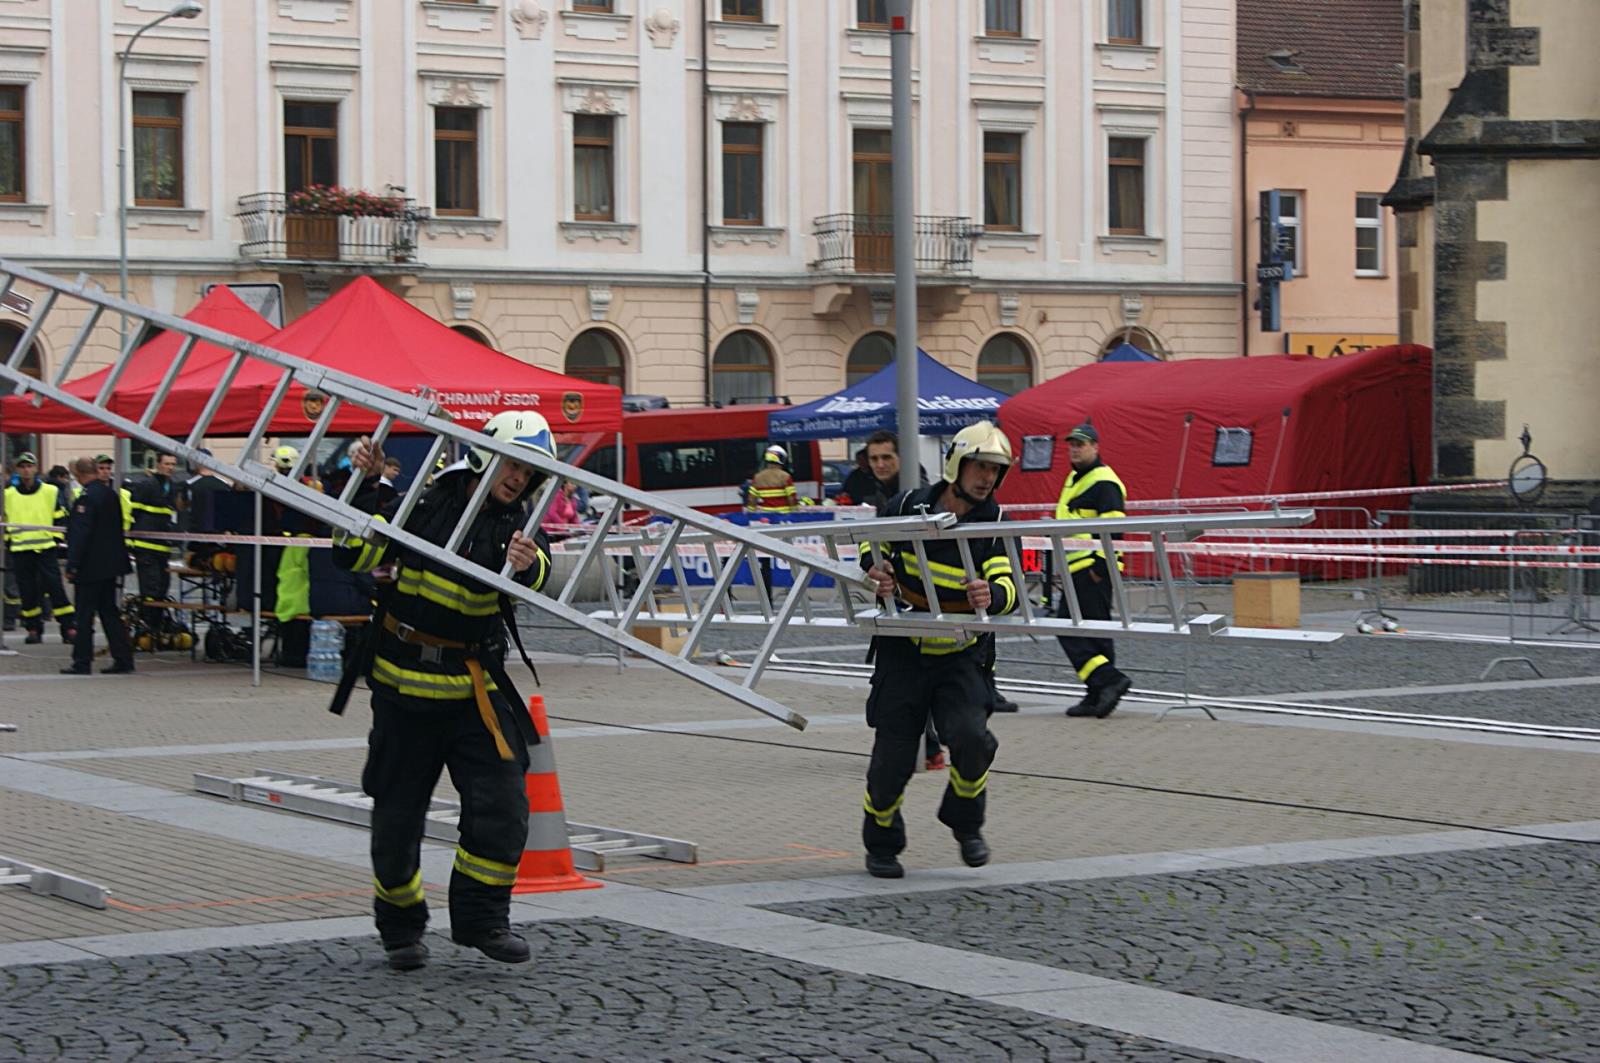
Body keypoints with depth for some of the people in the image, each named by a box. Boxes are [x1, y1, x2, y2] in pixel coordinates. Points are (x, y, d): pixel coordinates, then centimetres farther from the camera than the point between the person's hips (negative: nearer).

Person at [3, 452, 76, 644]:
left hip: (46, 549, -2)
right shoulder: (8, 495, 7)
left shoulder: (51, 492, 4)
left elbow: (60, 518, 9)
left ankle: (68, 628, -6)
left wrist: (56, 538, 2)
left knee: (55, 587, -8)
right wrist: (7, 540, 9)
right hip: (20, 550, 2)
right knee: (27, 592, 3)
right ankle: (33, 628, 13)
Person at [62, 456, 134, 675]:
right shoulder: (111, 494, 9)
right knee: (109, 612, 13)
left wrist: (72, 565, -17)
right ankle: (123, 659, 11)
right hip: (111, 565, 8)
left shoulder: (87, 497, -17)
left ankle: (82, 662, 2)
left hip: (91, 567, -8)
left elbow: (80, 534, -20)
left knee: (85, 615, -2)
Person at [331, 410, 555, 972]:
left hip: (475, 688, 1)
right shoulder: (424, 503, -3)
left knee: (502, 809, -10)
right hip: (404, 681, -1)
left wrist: (525, 566, -46)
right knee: (397, 819, 6)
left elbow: (532, 579, -23)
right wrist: (366, 488, -11)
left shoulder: (517, 527, -1)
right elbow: (354, 556, -1)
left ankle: (481, 918, 6)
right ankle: (400, 926, 26)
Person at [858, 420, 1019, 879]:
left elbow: (1009, 589, -17)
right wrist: (875, 570, -11)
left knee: (971, 738, -21)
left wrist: (991, 595, -41)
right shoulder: (909, 507, -7)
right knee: (893, 757, 2)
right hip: (903, 651, 0)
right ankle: (881, 844, 27)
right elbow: (870, 541, 11)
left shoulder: (993, 525, -7)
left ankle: (966, 823, 7)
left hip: (959, 656, 0)